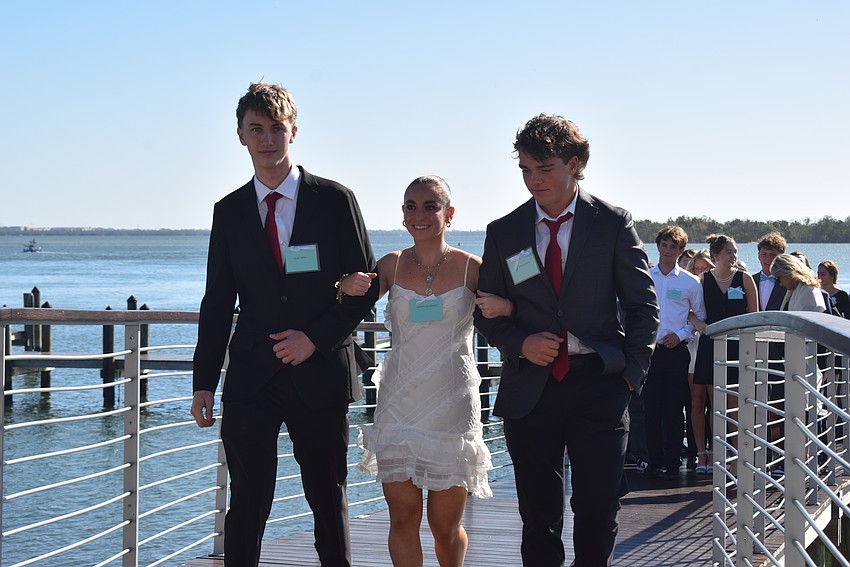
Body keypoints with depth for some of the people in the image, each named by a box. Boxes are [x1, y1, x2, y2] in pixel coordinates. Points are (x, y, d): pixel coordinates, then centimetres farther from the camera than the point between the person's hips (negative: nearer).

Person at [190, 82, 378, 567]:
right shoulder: (229, 212, 8)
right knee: (248, 500, -4)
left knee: (329, 498, 10)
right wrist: (204, 382, 3)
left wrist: (316, 337, -11)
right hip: (251, 379, 1)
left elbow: (366, 286, 1)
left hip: (320, 373, -1)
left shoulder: (335, 200, 1)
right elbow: (217, 303, 9)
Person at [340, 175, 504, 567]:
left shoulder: (472, 268, -3)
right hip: (399, 404, 2)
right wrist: (348, 288, -11)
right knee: (403, 518, -1)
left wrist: (503, 307, -19)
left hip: (452, 405, -1)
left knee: (445, 527, 6)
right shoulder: (391, 266, 3)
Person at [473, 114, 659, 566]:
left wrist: (633, 371, -2)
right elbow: (486, 311, 12)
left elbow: (643, 303, 6)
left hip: (598, 383, -2)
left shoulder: (613, 223, 2)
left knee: (599, 509, -6)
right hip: (530, 388, 2)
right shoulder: (504, 233, 6)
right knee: (538, 515, 6)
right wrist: (520, 343, -7)